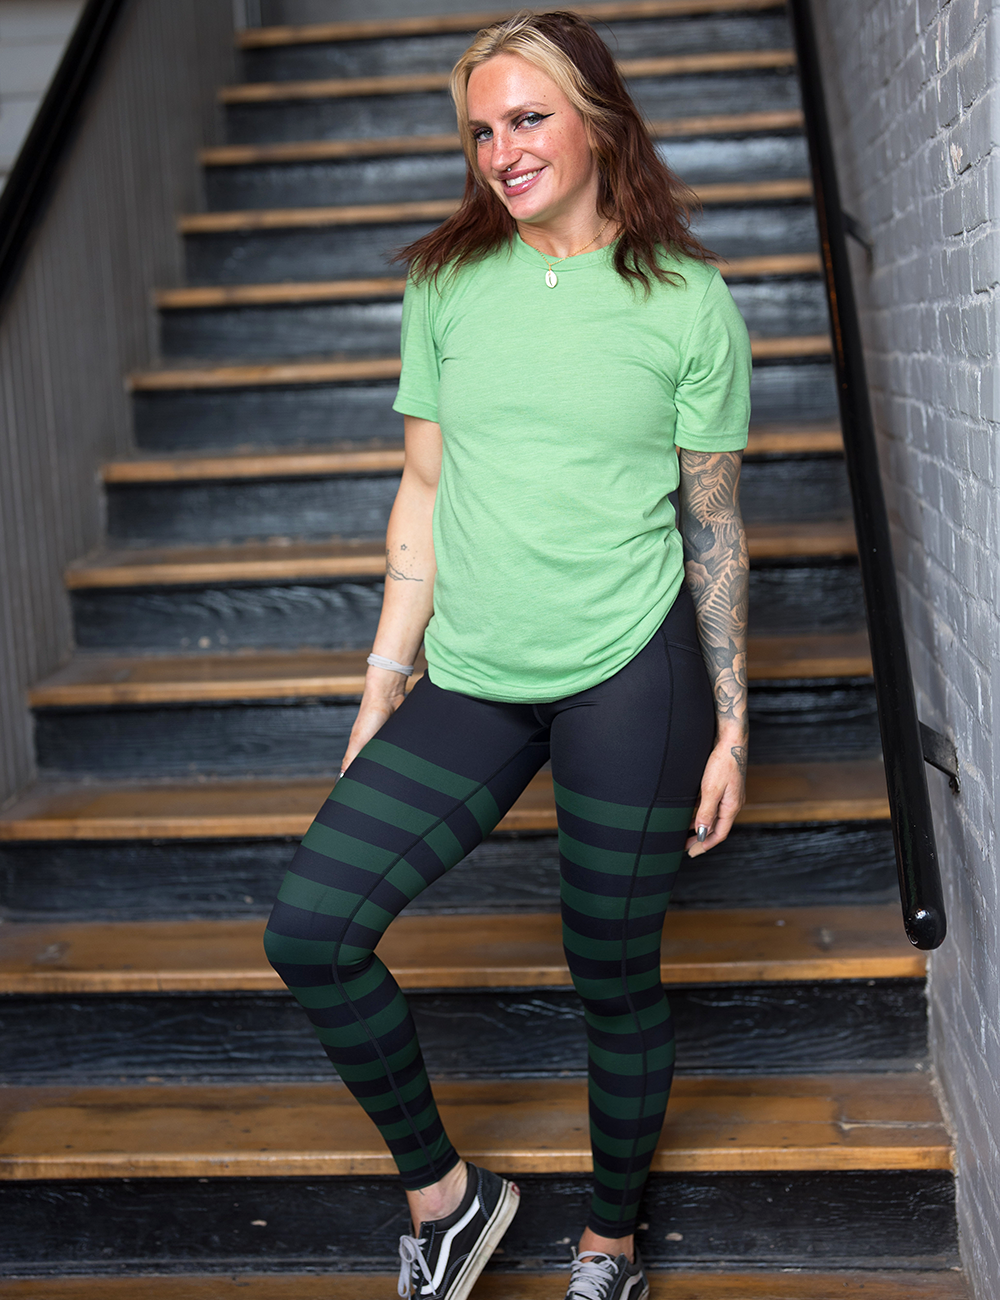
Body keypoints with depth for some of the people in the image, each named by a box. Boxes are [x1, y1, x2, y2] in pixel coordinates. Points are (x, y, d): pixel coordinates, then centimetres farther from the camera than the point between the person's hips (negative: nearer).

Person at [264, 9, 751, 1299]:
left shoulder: (690, 302, -1)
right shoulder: (447, 282, 6)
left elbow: (714, 527, 3)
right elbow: (424, 493, 10)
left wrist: (729, 726, 2)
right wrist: (383, 682, 7)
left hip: (630, 675, -3)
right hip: (471, 679, 3)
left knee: (615, 975, 8)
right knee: (309, 926, -10)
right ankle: (444, 1191, 13)